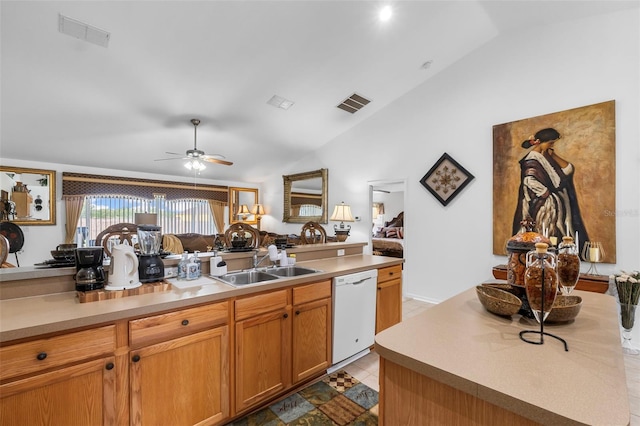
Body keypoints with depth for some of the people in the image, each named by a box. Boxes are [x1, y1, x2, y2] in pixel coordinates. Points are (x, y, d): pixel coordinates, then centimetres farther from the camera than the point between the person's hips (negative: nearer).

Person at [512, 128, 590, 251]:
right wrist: (548, 194, -18)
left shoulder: (548, 156, 12)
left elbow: (568, 169, 6)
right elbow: (530, 181, -27)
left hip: (557, 205, 9)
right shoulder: (532, 159, -14)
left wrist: (553, 155, 0)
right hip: (545, 205, -8)